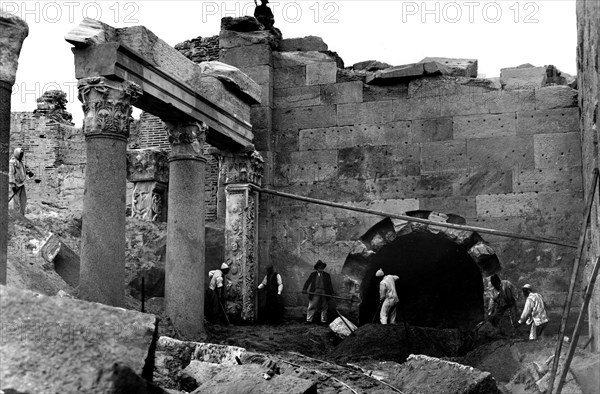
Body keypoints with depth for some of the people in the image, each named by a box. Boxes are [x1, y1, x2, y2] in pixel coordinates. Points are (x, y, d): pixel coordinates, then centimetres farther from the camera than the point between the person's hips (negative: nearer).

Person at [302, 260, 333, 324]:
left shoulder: (327, 275, 13)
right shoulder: (313, 274, 12)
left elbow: (330, 285, 11)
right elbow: (308, 282, 6)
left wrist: (332, 293, 3)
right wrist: (304, 289, -8)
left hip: (324, 293, 1)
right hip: (315, 292, -1)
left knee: (324, 308, 4)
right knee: (312, 306, -4)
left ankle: (324, 320, 11)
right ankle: (309, 320, -2)